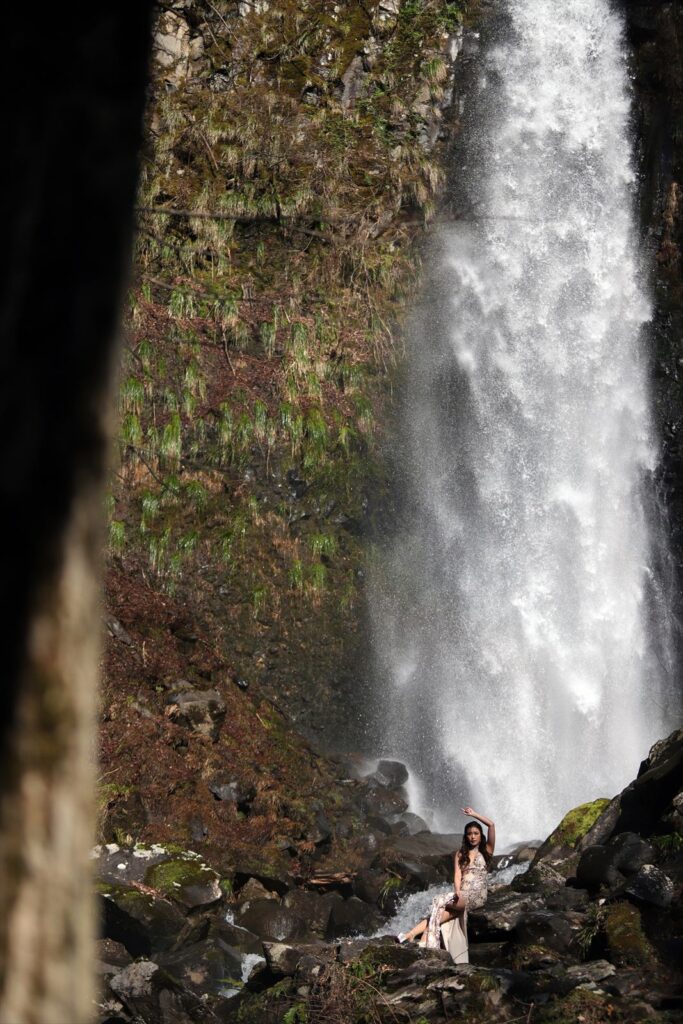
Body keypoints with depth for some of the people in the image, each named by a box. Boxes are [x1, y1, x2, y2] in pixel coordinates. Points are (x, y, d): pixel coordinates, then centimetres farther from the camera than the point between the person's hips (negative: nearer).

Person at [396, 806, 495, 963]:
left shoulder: (486, 851, 13)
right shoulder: (460, 854, 21)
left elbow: (491, 825, 1)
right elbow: (457, 875, 5)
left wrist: (474, 814, 7)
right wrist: (457, 891, -14)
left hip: (477, 896, -4)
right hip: (461, 896, 4)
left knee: (440, 902, -28)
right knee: (441, 912, -28)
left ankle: (412, 934, -33)